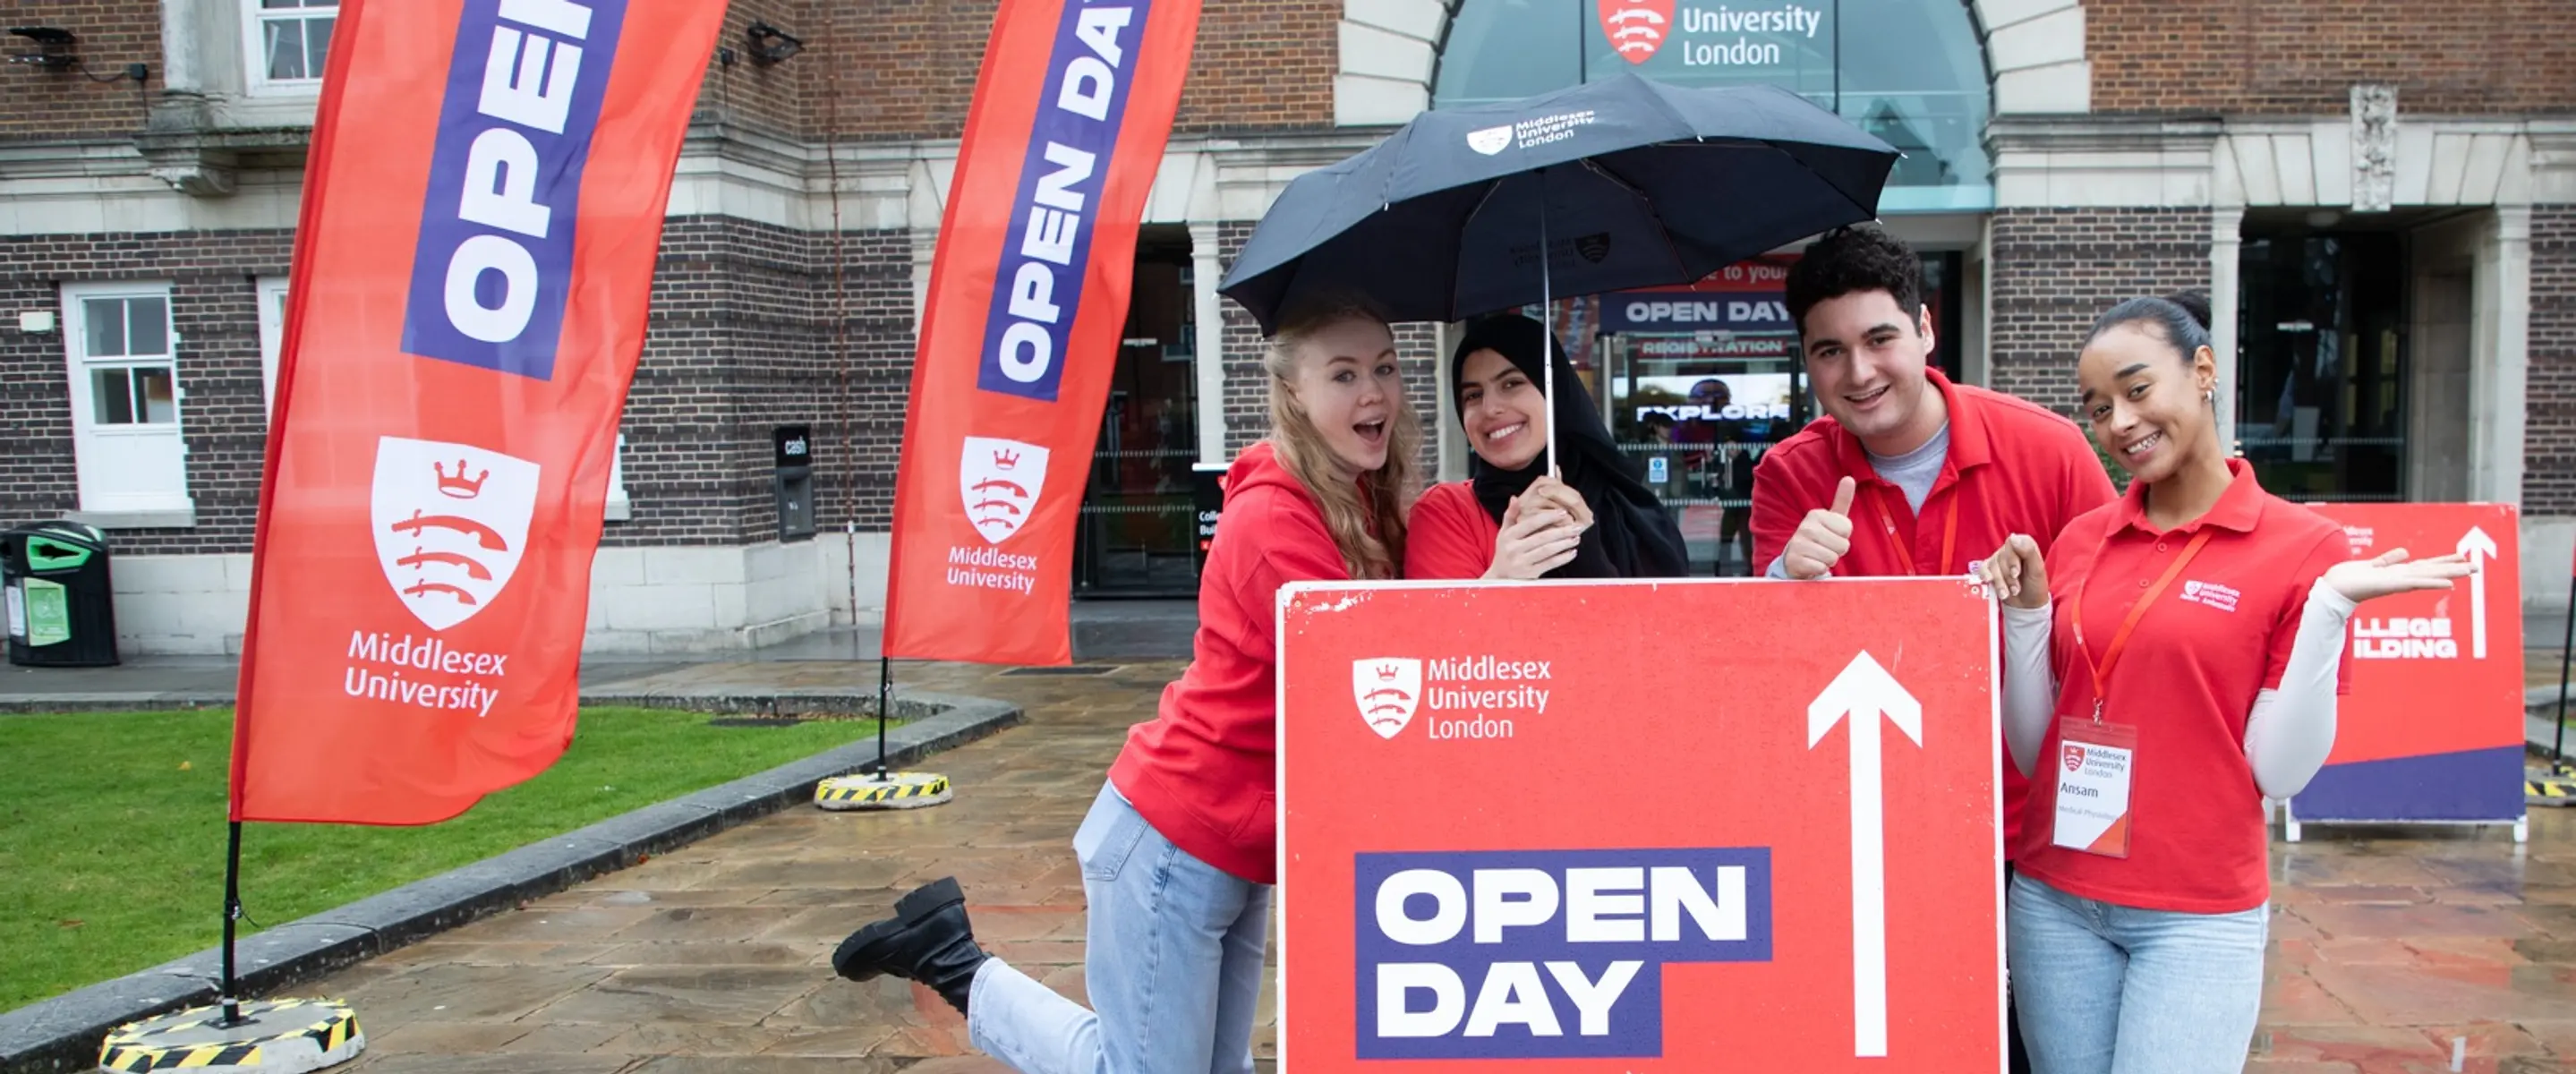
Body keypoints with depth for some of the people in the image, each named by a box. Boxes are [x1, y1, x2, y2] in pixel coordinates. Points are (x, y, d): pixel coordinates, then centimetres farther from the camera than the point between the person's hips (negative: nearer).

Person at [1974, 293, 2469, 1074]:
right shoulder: (2076, 542, 3)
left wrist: (2328, 606, -17)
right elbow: (2032, 751, 5)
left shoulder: (2301, 548, -5)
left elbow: (2281, 771, -9)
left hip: (2199, 918, -3)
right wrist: (2026, 611, -6)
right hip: (2052, 900, 4)